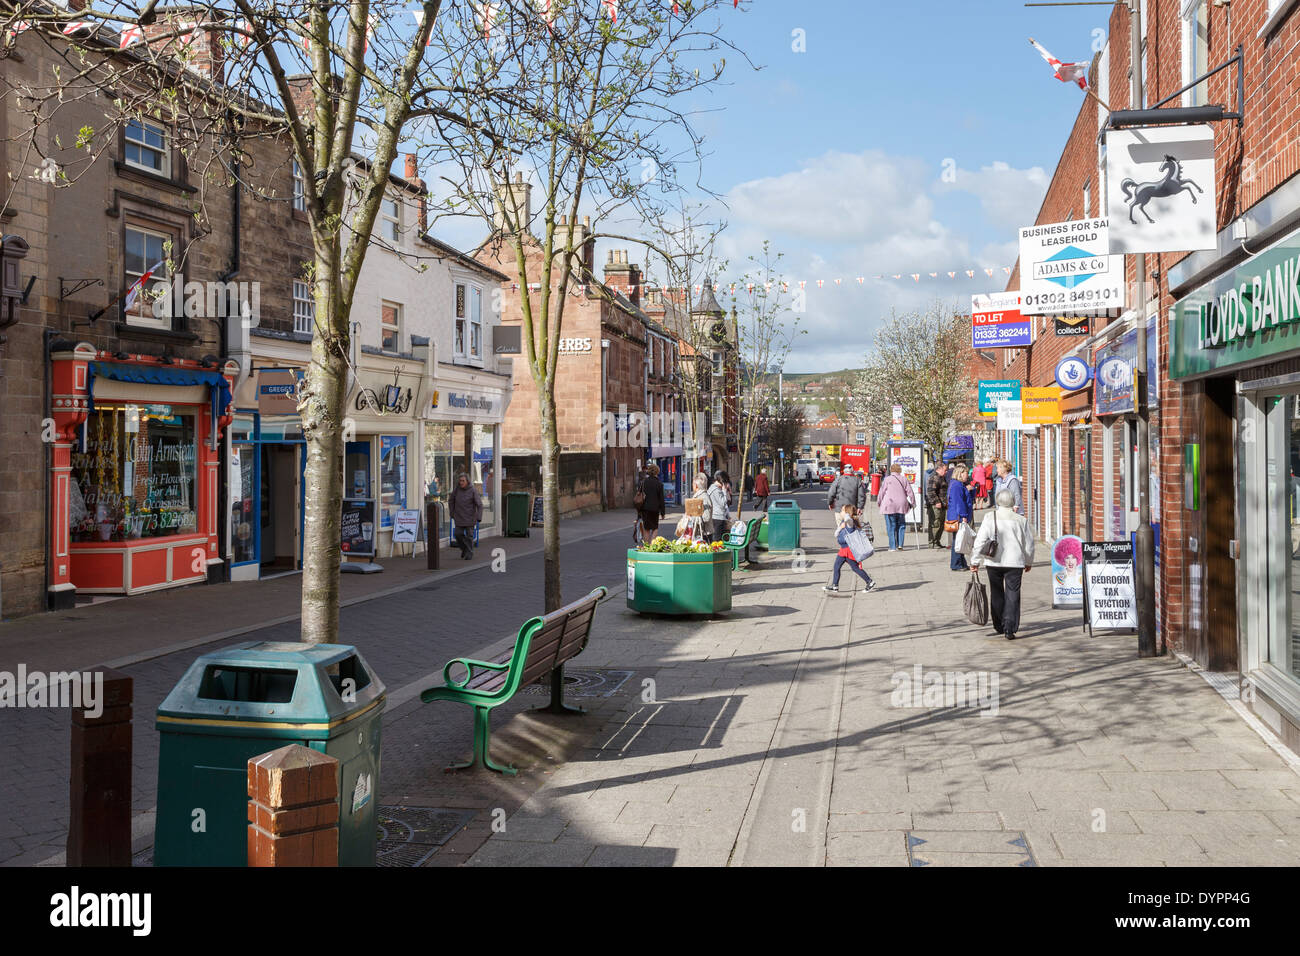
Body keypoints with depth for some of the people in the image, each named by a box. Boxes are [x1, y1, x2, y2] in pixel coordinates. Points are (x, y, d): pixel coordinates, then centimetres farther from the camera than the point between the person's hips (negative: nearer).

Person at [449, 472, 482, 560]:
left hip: (470, 517, -3)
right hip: (459, 518, 3)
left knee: (469, 535, 2)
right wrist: (452, 513, 10)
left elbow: (479, 505, -10)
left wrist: (478, 518, -16)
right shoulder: (456, 489, -3)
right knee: (458, 534, 1)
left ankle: (469, 553, 13)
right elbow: (451, 500, 12)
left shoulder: (472, 491, -12)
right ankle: (464, 549, 25)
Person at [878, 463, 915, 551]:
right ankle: (900, 544, 5)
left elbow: (882, 492, 1)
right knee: (901, 525, 15)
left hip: (889, 505, -2)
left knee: (891, 527, 1)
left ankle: (893, 546, -1)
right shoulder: (904, 479, 6)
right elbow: (910, 493, 6)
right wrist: (913, 503, 16)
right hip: (901, 505, 3)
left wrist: (880, 503, 15)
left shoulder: (887, 479, -1)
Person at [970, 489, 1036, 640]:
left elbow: (980, 541, -7)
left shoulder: (989, 518, -4)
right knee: (1012, 595, 2)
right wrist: (1029, 562, 23)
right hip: (1015, 562, 0)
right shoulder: (1021, 520, 0)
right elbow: (1029, 544, 8)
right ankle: (1009, 629, -7)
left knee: (997, 594, 15)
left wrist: (975, 561, 0)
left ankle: (999, 626, 23)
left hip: (994, 562, 0)